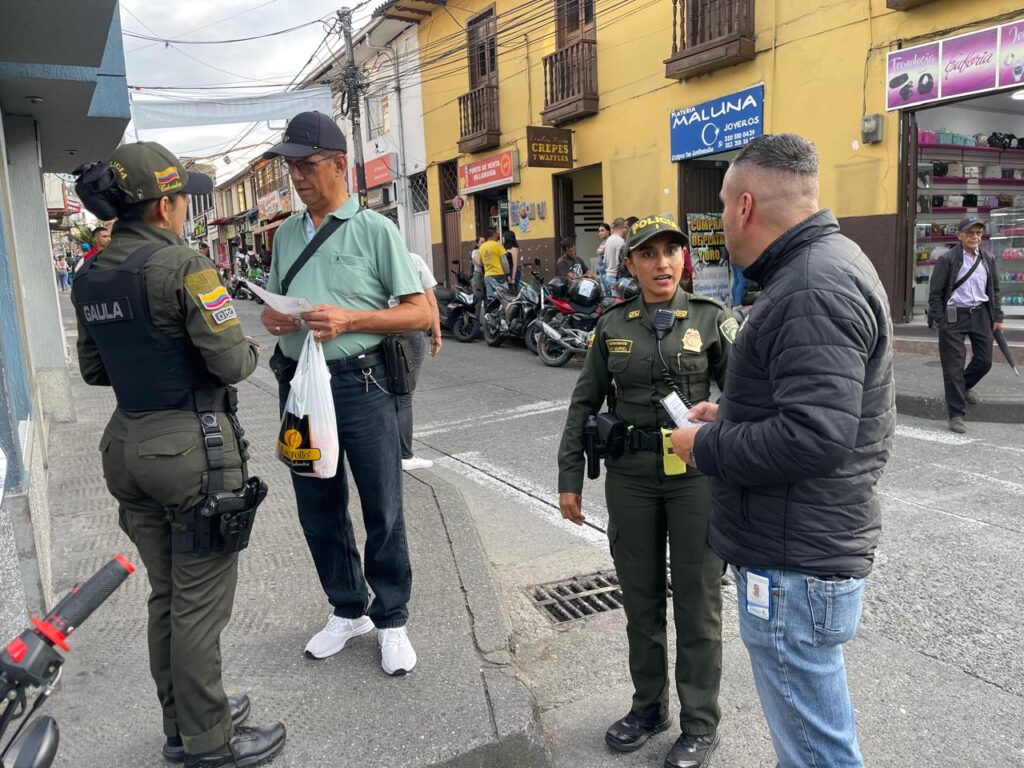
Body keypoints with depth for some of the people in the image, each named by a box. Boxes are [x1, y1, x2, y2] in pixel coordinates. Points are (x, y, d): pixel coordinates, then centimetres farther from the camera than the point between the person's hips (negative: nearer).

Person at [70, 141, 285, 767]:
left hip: (130, 445, 8)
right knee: (200, 604, 5)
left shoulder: (91, 277, 8)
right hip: (192, 447, -8)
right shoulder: (182, 265, -16)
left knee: (165, 596, 19)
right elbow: (231, 361, -19)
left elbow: (94, 370, 14)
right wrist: (253, 350, 2)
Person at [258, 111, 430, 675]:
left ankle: (391, 620, 24)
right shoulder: (286, 233, 12)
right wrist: (272, 319, -4)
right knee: (317, 509, 15)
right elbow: (271, 306, 20)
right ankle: (348, 609, 35)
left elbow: (419, 312, -7)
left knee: (383, 511, 5)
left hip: (358, 384, -5)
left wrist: (349, 319, -19)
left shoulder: (374, 229, -4)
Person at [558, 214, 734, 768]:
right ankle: (648, 706, 36)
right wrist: (570, 478, 4)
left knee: (697, 603, 8)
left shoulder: (710, 319, -2)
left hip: (695, 476, -2)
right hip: (630, 478, 3)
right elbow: (584, 404, 6)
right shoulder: (612, 326, 4)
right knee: (640, 599, 15)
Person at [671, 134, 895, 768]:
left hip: (796, 566, -11)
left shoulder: (814, 290, -22)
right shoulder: (825, 264, 11)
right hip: (809, 546, 11)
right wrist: (731, 414, 12)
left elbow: (813, 437, -30)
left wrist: (705, 447, -16)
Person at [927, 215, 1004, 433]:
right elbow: (935, 292, -7)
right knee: (953, 367, -2)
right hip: (954, 316, -5)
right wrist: (939, 321, -11)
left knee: (984, 361, 10)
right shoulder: (947, 259, -8)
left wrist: (997, 317, 11)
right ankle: (956, 415, 5)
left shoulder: (988, 259, 8)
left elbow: (994, 290, 15)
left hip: (980, 314, 5)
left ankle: (965, 386, 43)